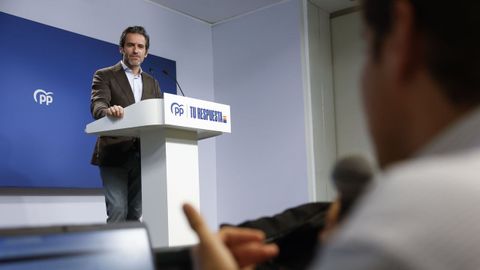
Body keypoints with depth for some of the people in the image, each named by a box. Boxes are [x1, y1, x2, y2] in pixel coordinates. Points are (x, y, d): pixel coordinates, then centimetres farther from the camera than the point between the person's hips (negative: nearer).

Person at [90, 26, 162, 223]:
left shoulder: (151, 83, 19)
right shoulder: (105, 75, 3)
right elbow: (97, 105, -14)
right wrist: (108, 110, -38)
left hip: (143, 156, 5)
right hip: (115, 154, -5)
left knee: (135, 213, 6)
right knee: (118, 211, -13)